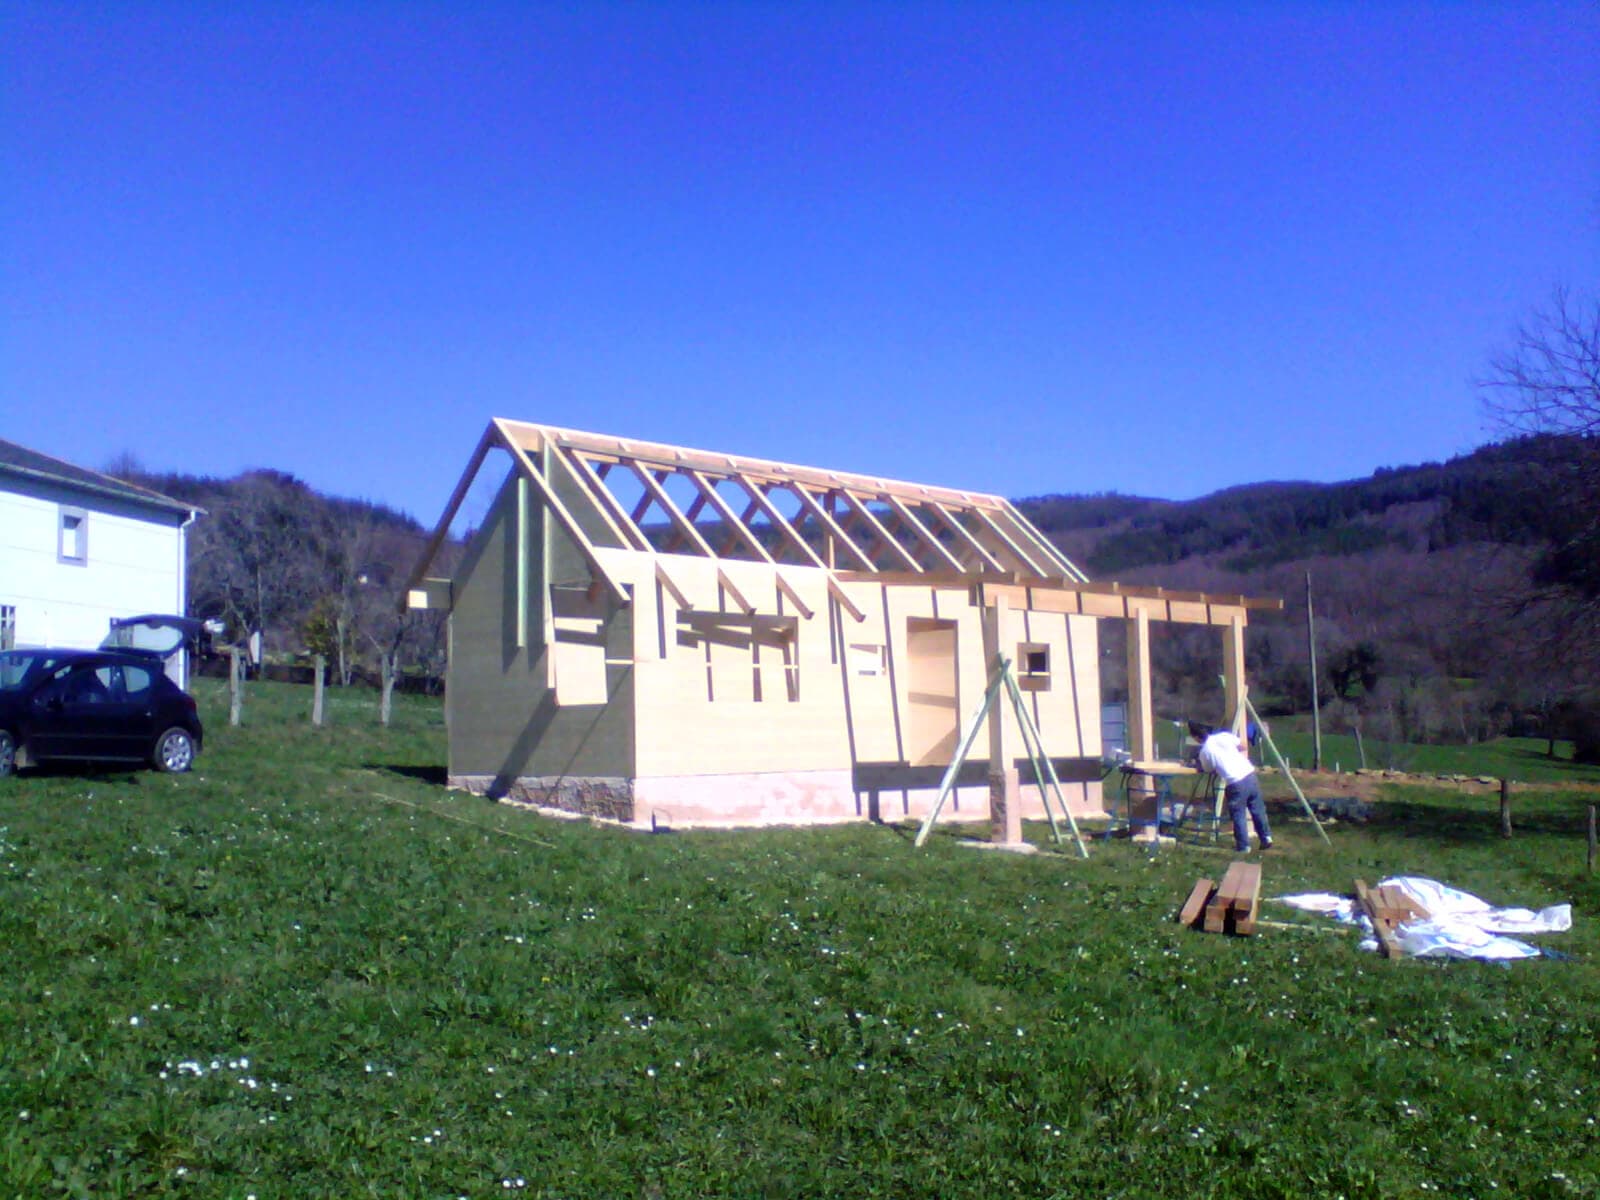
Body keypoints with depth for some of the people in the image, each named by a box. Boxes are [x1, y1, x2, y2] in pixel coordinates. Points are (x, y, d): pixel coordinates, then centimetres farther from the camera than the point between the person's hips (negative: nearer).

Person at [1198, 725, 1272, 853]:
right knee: (1258, 810, 17)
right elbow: (1244, 747, 16)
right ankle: (1266, 838, 23)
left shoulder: (1204, 752, 0)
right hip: (1250, 774, 4)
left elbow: (1211, 771, 13)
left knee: (1238, 815, 9)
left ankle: (1243, 846, 12)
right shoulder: (1224, 735, 7)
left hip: (1236, 783, -4)